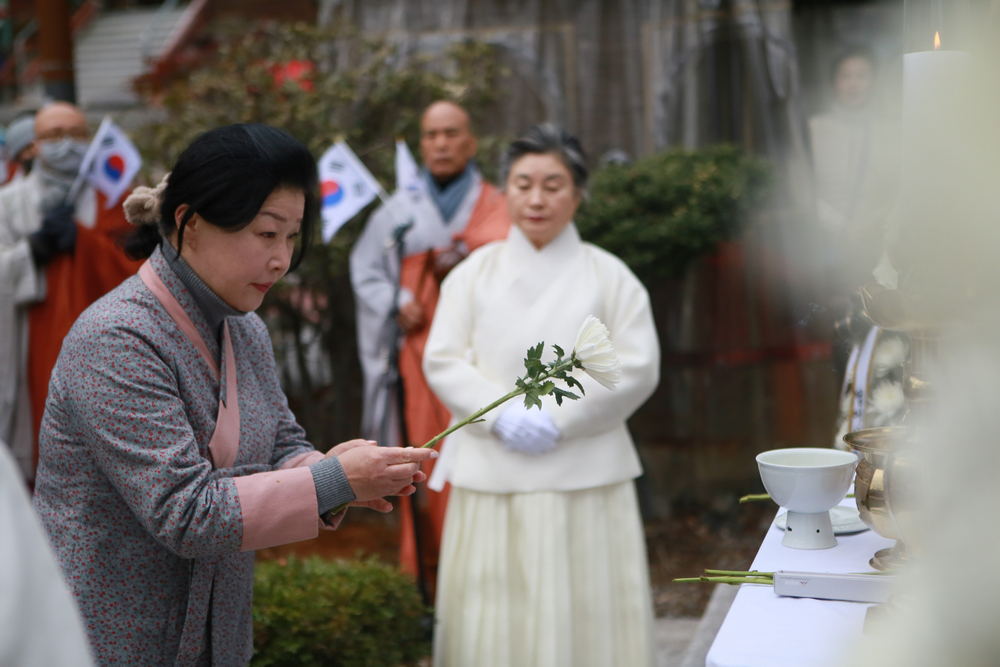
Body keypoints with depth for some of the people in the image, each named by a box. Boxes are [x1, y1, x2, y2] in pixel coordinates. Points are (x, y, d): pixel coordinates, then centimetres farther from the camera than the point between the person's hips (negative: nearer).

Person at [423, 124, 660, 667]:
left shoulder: (608, 275, 5)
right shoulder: (474, 272, 10)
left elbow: (637, 368, -2)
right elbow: (442, 362, 4)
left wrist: (558, 418, -11)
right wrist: (502, 413, -12)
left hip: (584, 478, -1)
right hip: (491, 479, 1)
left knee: (583, 614, -1)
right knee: (491, 617, 2)